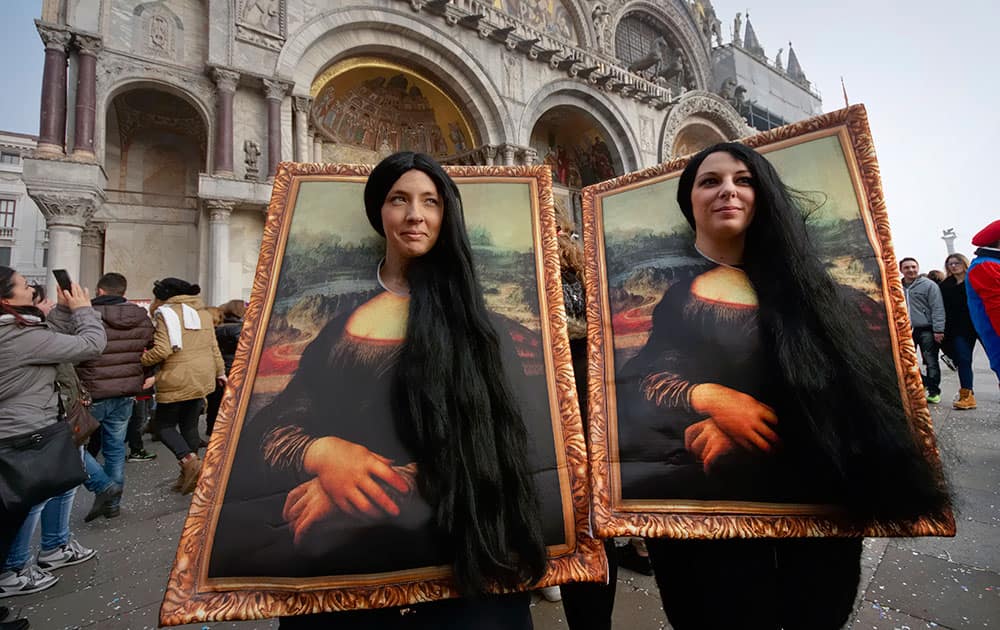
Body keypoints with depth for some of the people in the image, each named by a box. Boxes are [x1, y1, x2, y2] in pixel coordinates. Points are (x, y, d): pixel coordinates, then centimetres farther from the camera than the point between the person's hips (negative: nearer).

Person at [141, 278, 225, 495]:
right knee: (190, 424, 14)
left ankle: (189, 460, -13)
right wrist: (219, 371, 23)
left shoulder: (166, 313, -7)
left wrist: (141, 360, -1)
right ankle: (188, 476, 16)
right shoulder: (202, 312, 13)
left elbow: (162, 350, -17)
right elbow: (213, 346, 15)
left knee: (163, 424, 8)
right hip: (202, 378, 7)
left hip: (177, 380, -6)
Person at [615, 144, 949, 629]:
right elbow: (632, 374, -7)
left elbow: (838, 384, 1)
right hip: (707, 489, -3)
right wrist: (709, 399, -23)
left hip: (814, 488, 3)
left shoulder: (793, 278, 8)